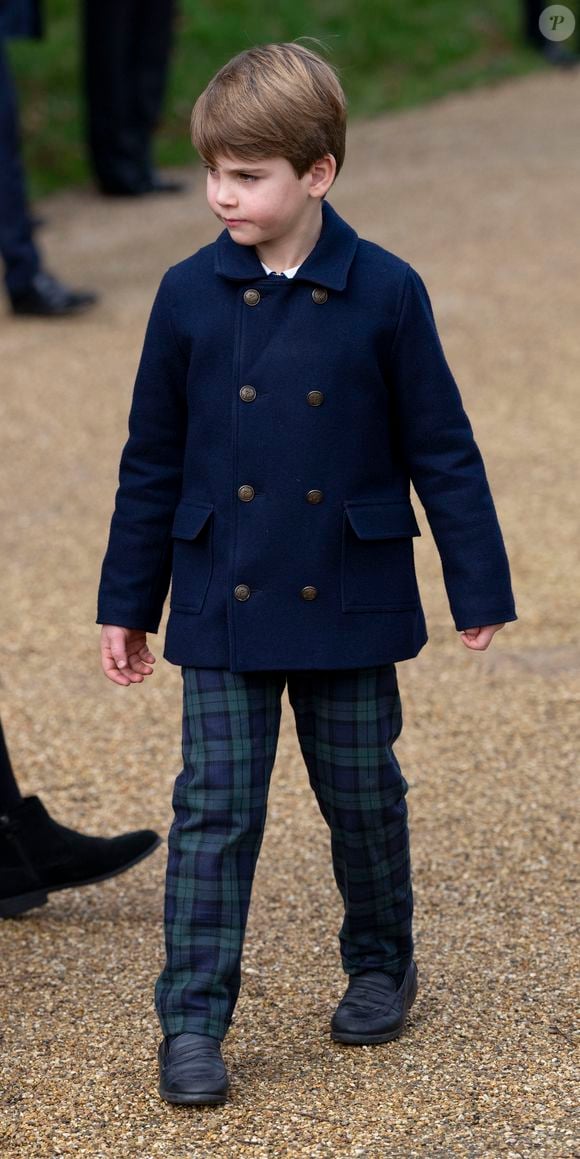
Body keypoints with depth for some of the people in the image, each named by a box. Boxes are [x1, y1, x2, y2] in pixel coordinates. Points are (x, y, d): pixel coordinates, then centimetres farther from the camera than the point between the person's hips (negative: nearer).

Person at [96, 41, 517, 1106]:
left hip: (351, 605, -1)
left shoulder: (385, 293, -7)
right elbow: (152, 460, 5)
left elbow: (440, 448, -1)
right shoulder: (190, 296, -3)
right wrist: (126, 604, 7)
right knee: (214, 808, -1)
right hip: (223, 608, 1)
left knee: (363, 795, 12)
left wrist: (478, 589, 0)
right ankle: (191, 1022, 3)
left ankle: (380, 966, 34)